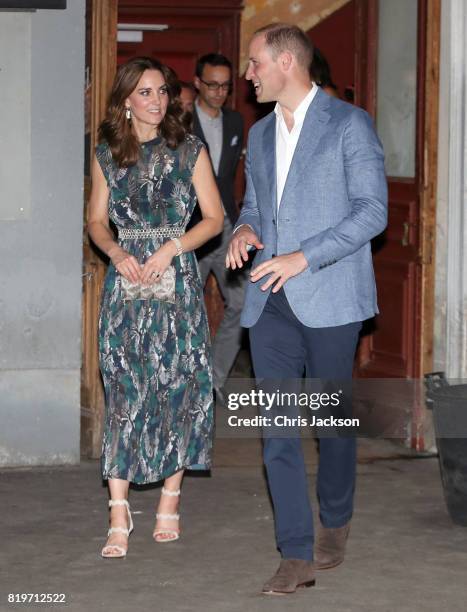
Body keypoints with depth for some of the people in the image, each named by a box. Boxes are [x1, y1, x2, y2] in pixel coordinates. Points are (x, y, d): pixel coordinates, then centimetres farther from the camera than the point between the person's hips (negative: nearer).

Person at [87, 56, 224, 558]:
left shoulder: (190, 150, 3)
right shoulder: (106, 155, 7)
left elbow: (214, 218, 2)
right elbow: (97, 220, 13)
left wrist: (171, 248, -11)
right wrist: (117, 253, -7)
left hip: (176, 280, 0)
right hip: (126, 283, 1)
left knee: (178, 388, 0)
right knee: (123, 392, -4)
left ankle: (169, 502, 12)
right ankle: (119, 518, -6)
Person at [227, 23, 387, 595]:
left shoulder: (348, 124, -5)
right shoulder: (259, 134, 17)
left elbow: (372, 210, -10)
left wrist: (304, 257, -18)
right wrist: (244, 230, 2)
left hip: (328, 298, -5)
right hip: (270, 301, 5)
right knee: (276, 426, -2)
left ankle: (335, 522, 29)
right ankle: (296, 555, -1)